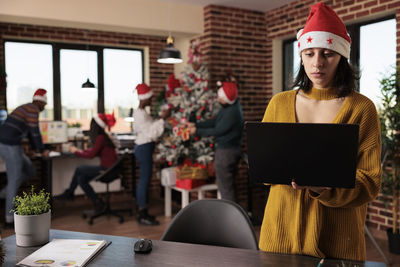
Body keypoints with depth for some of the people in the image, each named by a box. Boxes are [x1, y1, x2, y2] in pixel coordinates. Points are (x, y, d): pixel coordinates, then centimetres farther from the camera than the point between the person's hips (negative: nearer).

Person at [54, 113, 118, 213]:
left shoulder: (101, 138, -17)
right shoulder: (103, 136, 11)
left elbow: (91, 155, -13)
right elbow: (95, 151, 20)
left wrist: (76, 152, 0)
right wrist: (81, 151, 8)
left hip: (108, 169, -9)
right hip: (108, 168, 9)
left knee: (79, 169, -6)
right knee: (81, 179, 7)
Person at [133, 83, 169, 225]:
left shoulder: (140, 112, 14)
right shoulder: (140, 113, -18)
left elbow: (149, 127, 17)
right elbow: (151, 132, -21)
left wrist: (161, 117, 9)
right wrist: (162, 119, -20)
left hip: (144, 147, 11)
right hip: (144, 148, -11)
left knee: (144, 180, 14)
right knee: (145, 179, -6)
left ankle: (141, 211, 23)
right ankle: (142, 215, 1)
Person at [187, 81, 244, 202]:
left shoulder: (232, 113, -25)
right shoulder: (230, 107, 6)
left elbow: (217, 131, -18)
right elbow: (214, 121, 10)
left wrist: (197, 131, -8)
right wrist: (196, 124, 3)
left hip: (226, 151, -10)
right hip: (228, 148, 10)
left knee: (225, 185, -1)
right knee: (228, 184, 19)